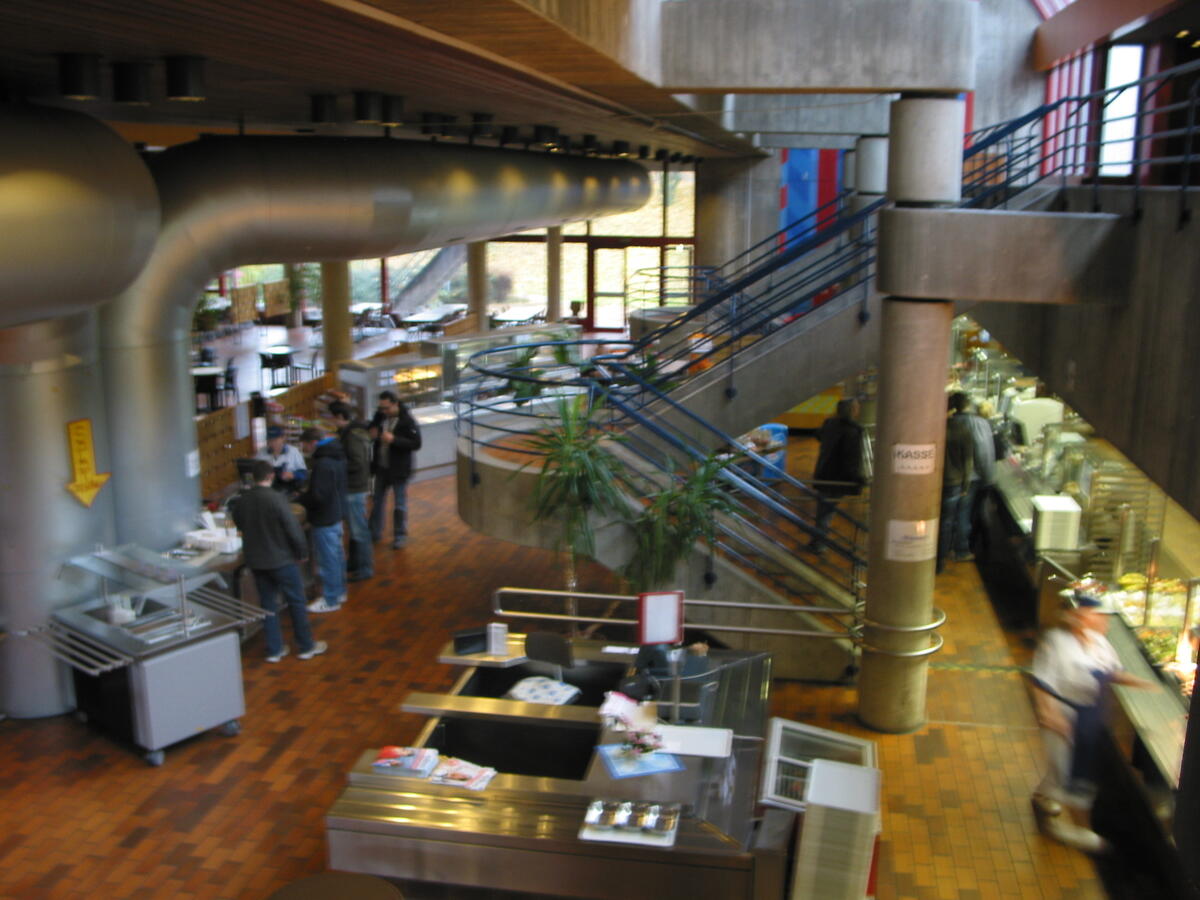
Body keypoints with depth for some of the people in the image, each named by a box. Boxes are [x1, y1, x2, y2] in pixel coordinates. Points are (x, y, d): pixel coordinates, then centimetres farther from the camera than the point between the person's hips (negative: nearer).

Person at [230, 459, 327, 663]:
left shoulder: (241, 501, -3)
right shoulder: (276, 499, -20)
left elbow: (239, 525, 12)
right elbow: (293, 529, -19)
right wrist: (301, 552, -4)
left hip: (255, 561, 5)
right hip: (281, 560, -5)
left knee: (268, 604, 15)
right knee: (296, 602, 9)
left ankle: (274, 650, 21)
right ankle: (306, 646, 18)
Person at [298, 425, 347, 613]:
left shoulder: (323, 464, -25)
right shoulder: (337, 457, 6)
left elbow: (318, 497, -27)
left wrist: (300, 498, -9)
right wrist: (306, 494, 11)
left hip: (324, 520, -10)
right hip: (336, 515, 10)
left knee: (328, 560, 1)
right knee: (337, 556, 20)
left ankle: (330, 600, 12)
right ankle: (339, 592, 33)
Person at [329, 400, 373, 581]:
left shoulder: (353, 435, -21)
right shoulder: (349, 431, 10)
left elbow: (357, 463, -25)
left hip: (354, 488, -10)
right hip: (352, 486, 10)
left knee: (358, 529, -1)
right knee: (354, 527, 20)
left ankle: (364, 568, 8)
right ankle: (354, 563, 33)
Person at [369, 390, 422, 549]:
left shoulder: (407, 421, -18)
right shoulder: (380, 415, -1)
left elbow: (416, 443, -20)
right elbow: (372, 426, 17)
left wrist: (394, 439, -29)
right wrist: (373, 432, -8)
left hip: (399, 469, -6)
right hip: (381, 467, 6)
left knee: (400, 505, 6)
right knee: (377, 500, 18)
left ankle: (400, 536, 20)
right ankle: (375, 532, 34)